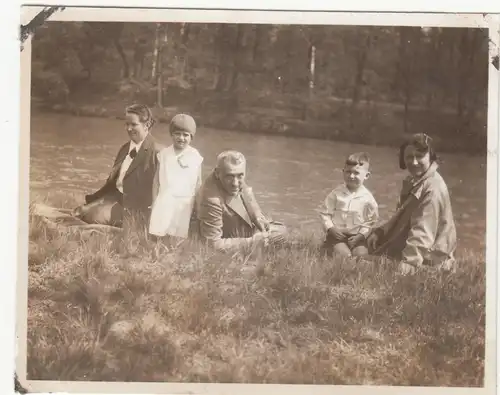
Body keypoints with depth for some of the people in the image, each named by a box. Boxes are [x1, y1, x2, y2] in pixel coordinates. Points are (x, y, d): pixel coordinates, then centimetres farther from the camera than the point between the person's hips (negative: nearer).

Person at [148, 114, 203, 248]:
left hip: (185, 204, -1)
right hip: (165, 202, 1)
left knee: (178, 241, -1)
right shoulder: (164, 154, 2)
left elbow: (198, 183, 7)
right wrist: (154, 203, 10)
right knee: (160, 239, -2)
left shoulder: (195, 156, -1)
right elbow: (157, 180, 9)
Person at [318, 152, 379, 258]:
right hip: (337, 234, -2)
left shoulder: (368, 198, -2)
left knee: (361, 255, -21)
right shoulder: (336, 193, -2)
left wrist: (361, 235, -9)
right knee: (344, 255, -24)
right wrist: (330, 228, -11)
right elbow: (324, 212, 3)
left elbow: (372, 221, 3)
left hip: (357, 236, 2)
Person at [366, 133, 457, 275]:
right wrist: (380, 232, 2)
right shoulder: (412, 181, 10)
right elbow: (401, 217, 18)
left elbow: (423, 231, -32)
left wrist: (410, 260, -41)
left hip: (428, 260, -10)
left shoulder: (433, 188, -23)